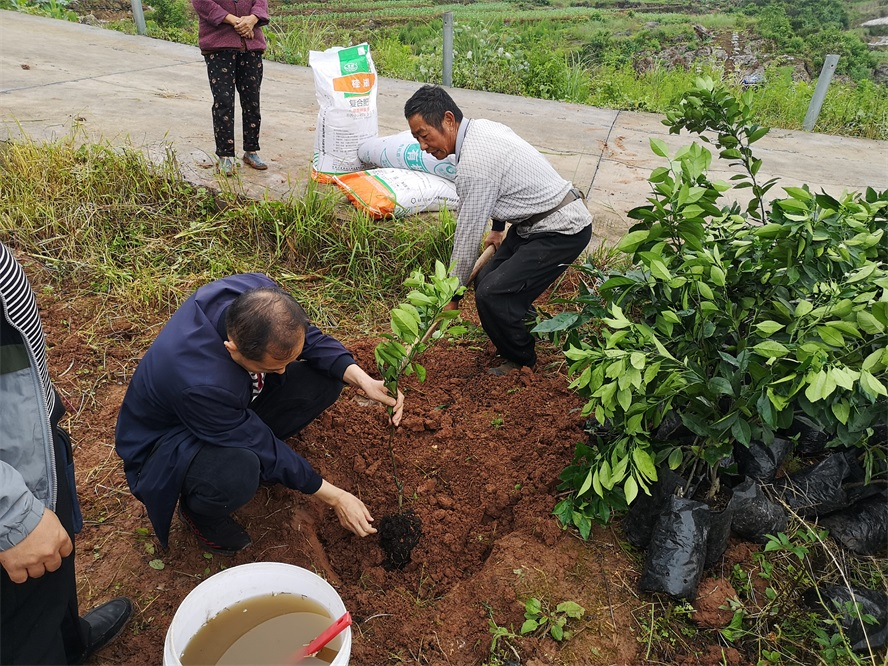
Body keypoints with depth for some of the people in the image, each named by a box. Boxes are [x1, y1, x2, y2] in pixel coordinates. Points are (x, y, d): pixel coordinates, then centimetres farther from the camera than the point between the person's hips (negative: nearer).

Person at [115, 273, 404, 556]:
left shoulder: (259, 294, -27)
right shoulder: (198, 382, -41)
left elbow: (312, 339, -10)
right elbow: (262, 446, -28)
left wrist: (363, 379, -27)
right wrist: (334, 496, -19)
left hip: (234, 404, 6)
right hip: (168, 437, -6)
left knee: (325, 380, -12)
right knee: (237, 475, -39)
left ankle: (249, 452, 7)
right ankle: (196, 509, -1)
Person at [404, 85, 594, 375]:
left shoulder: (473, 162, -25)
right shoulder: (483, 127, 4)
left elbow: (468, 235, -19)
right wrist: (498, 227, 34)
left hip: (562, 230, -10)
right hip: (536, 220, 10)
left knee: (492, 294, -16)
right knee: (488, 280, 9)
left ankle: (521, 362, 9)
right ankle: (528, 334, 31)